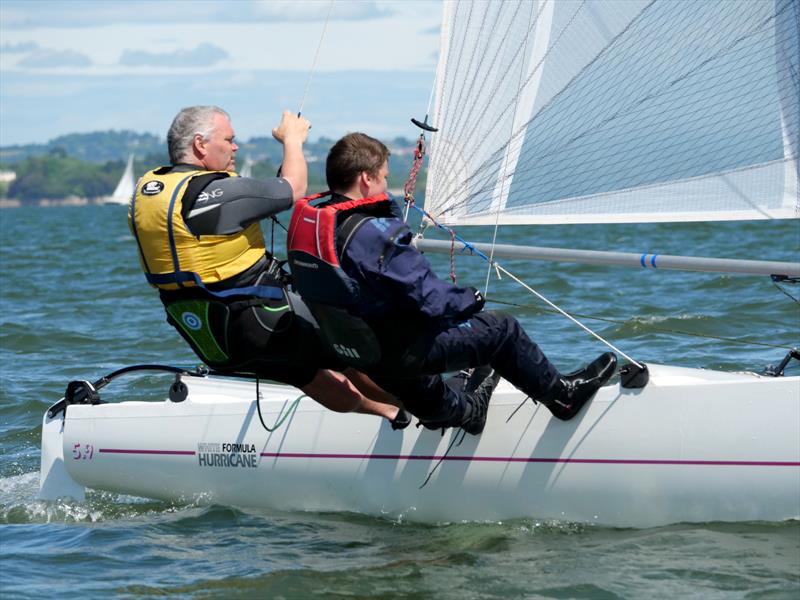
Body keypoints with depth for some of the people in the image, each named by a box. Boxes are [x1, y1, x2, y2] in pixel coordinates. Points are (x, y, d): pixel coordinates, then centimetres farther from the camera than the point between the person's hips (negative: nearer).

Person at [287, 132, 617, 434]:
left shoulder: (305, 219, -3)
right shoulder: (373, 234, -28)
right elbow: (428, 296, -23)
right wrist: (470, 299, -4)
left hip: (345, 347, 8)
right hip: (400, 352, -8)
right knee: (502, 328, 9)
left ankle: (466, 409, 56)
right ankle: (561, 394, 29)